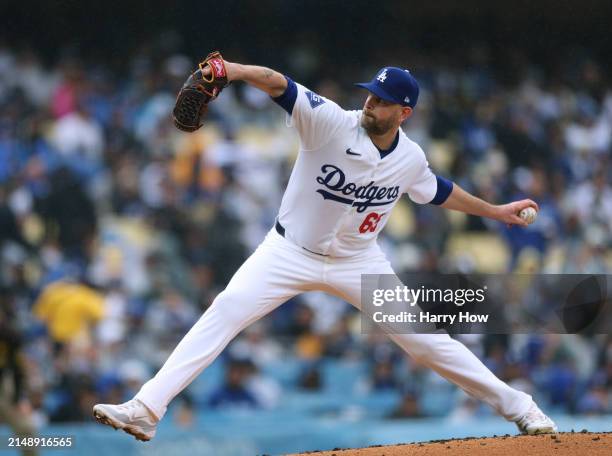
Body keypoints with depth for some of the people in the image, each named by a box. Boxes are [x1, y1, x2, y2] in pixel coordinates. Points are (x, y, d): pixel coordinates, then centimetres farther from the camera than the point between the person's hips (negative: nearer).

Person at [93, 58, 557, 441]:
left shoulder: (410, 158, -7)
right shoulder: (331, 122, -20)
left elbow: (440, 191, 16)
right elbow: (280, 85, -36)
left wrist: (495, 210, 24)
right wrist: (235, 71, -54)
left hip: (358, 261, 2)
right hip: (290, 252, -2)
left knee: (423, 337, 0)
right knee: (225, 313, -20)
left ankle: (515, 405, 17)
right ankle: (146, 410, -23)